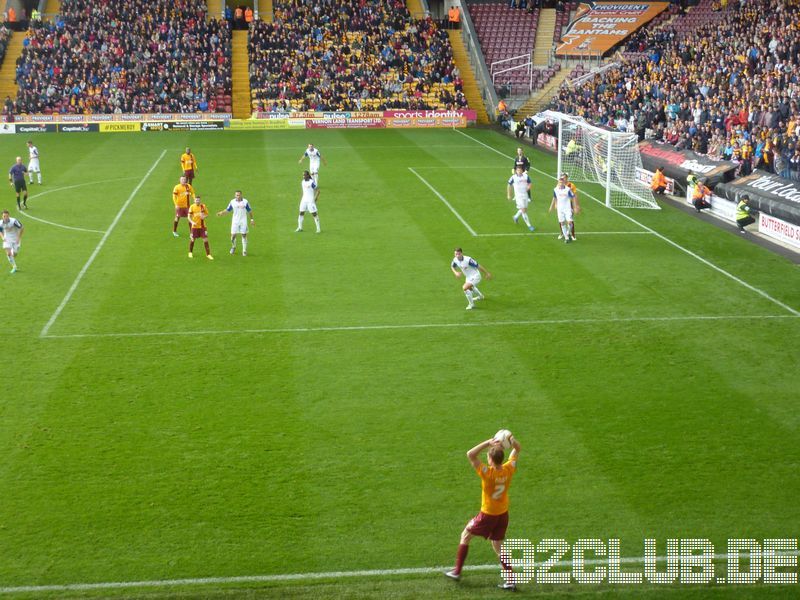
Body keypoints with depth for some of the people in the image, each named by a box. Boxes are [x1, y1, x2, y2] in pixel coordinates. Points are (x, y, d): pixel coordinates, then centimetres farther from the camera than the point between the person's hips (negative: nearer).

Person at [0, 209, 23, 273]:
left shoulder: (14, 221, -26)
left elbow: (22, 228, -15)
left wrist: (19, 238, -16)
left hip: (15, 240, -2)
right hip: (7, 240, 2)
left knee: (14, 254, 3)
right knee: (8, 253, -13)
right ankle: (14, 266, 1)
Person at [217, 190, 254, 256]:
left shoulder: (245, 202, -5)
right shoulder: (232, 202, -3)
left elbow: (249, 211, 4)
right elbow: (227, 210, 5)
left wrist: (252, 219, 5)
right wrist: (221, 213, -11)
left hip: (243, 221, -1)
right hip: (235, 221, 1)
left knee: (244, 235, -2)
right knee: (233, 235, 0)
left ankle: (244, 251, 7)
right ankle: (233, 247, 27)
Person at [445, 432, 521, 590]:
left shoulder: (487, 473, -28)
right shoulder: (509, 470, -13)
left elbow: (470, 454, -32)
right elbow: (516, 449, 1)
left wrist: (488, 443, -33)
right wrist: (512, 440, -20)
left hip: (487, 515, -5)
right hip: (503, 514, 5)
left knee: (465, 536, 16)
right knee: (498, 546, 17)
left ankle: (457, 571, 22)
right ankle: (510, 581, 10)